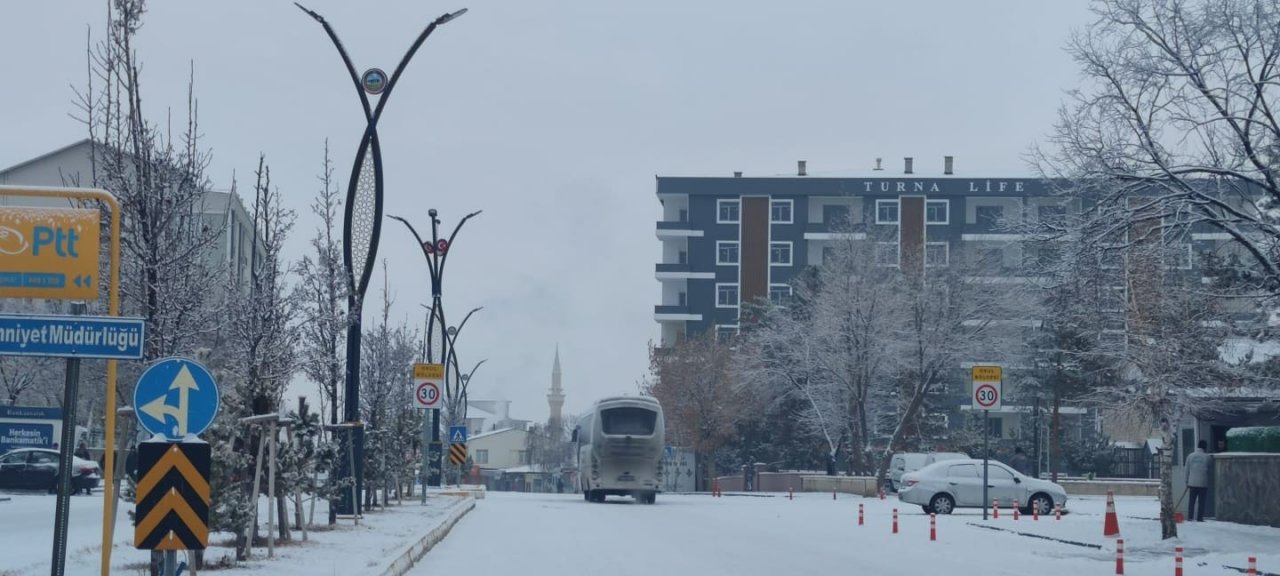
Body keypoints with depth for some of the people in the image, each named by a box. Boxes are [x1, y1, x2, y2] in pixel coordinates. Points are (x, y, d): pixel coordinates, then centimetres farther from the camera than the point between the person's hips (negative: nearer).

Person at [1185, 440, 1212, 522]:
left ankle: (1190, 517, 7)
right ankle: (1199, 518, 0)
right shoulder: (1207, 457, -6)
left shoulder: (1190, 456, 2)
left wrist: (1187, 481, 14)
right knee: (1201, 502, 2)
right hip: (1203, 483, -3)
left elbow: (1187, 470, 6)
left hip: (1192, 482, 3)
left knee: (1192, 501, 9)